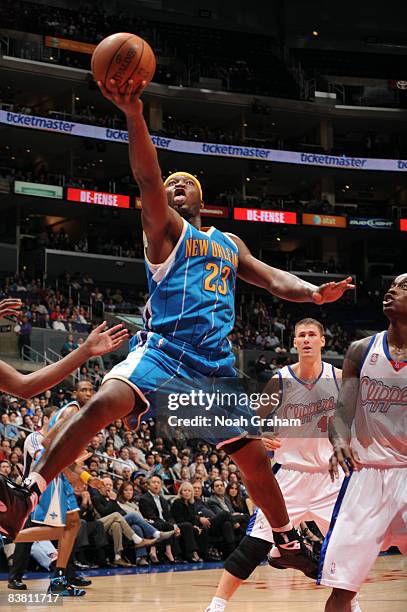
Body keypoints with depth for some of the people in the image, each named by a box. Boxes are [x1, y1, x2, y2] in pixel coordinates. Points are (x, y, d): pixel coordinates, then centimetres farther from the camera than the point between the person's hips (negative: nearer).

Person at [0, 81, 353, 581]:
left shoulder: (229, 245, 23)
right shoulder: (164, 228, 6)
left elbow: (273, 279, 20)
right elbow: (146, 177, -11)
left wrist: (314, 293, -3)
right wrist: (134, 114, -28)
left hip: (214, 365, 5)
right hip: (163, 350, -5)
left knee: (254, 459, 10)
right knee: (103, 403, -32)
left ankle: (288, 541, 31)